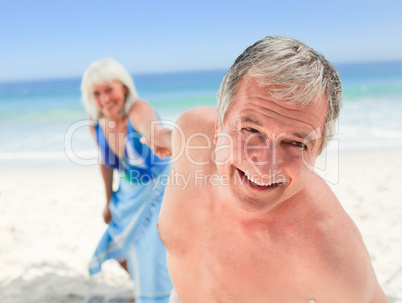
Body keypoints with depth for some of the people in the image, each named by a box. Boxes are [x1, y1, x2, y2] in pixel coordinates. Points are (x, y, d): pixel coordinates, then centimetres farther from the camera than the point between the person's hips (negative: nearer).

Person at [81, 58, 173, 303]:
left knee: (153, 252, -7)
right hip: (129, 192, 6)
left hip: (160, 188, -6)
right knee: (121, 251, 19)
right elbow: (106, 162, 4)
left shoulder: (138, 110, -32)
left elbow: (154, 131, -57)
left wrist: (166, 139, -81)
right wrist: (109, 201, 11)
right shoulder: (96, 125, -13)